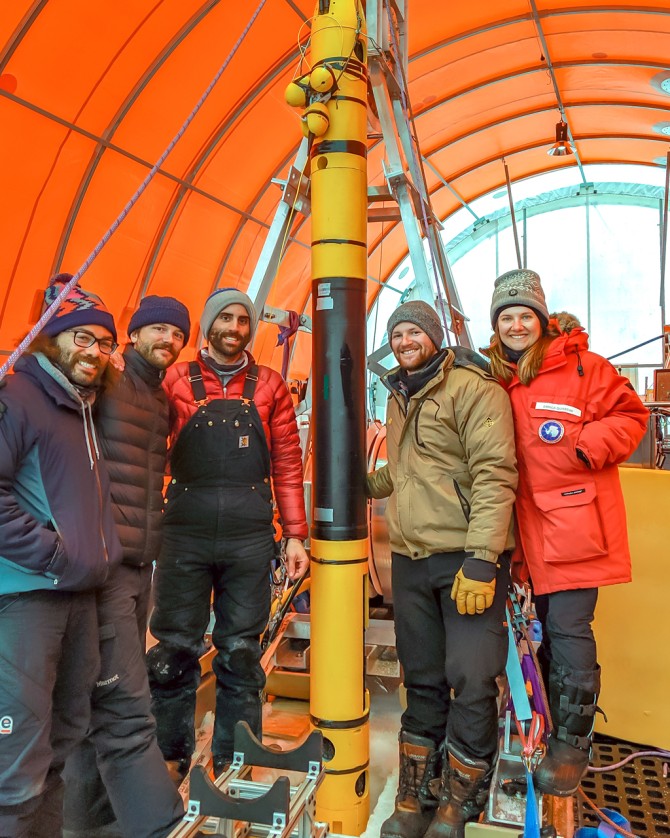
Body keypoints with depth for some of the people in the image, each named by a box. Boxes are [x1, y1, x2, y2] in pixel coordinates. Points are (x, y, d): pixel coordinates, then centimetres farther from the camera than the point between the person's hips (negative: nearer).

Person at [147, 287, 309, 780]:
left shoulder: (269, 386, 7)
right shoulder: (177, 381, 5)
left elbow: (287, 464, 6)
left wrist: (295, 534, 3)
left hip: (249, 537, 1)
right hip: (185, 534, 0)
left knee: (241, 653, 10)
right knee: (174, 651, 6)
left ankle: (233, 763, 26)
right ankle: (170, 758, 25)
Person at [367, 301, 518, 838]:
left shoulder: (472, 387, -8)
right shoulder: (400, 398, 18)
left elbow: (495, 474, -16)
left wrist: (481, 559, -21)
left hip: (468, 557, -7)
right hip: (410, 557, 7)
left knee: (471, 683, -2)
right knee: (422, 681, 14)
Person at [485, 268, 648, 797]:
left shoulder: (581, 365, -5)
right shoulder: (496, 379, 10)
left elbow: (629, 416, -3)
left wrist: (587, 445, -19)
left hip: (576, 524, -5)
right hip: (532, 528, 5)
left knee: (568, 630, -4)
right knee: (549, 626, 15)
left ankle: (572, 744, 13)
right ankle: (556, 729, 32)